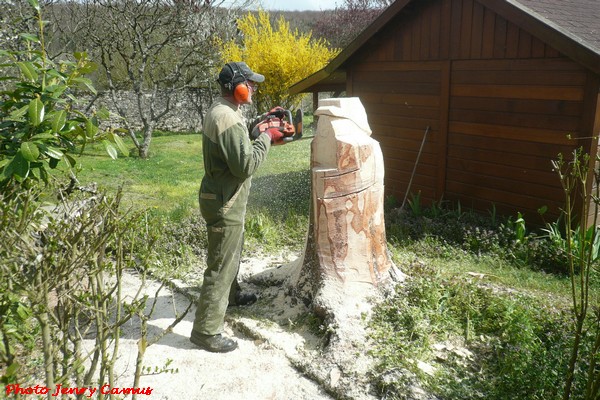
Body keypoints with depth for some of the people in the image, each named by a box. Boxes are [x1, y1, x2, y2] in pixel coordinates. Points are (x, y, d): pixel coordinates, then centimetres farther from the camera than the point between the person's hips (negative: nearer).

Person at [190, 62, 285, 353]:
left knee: (231, 253, 28)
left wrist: (262, 129, 6)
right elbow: (246, 164, -28)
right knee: (221, 265, -3)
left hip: (223, 198, 11)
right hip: (225, 204, -11)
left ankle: (231, 296, 50)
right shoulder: (227, 119, -25)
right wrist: (266, 139, -16)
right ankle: (206, 331, 6)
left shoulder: (221, 110, 9)